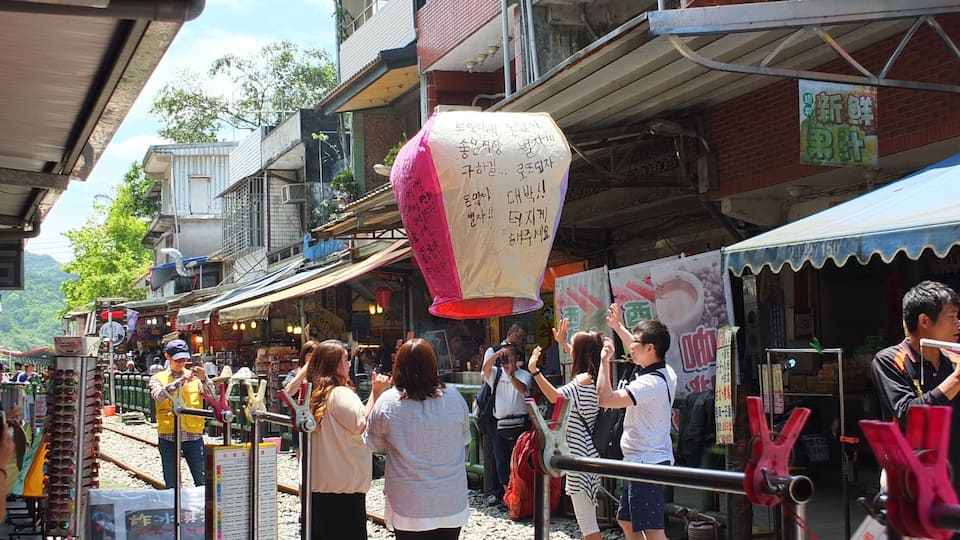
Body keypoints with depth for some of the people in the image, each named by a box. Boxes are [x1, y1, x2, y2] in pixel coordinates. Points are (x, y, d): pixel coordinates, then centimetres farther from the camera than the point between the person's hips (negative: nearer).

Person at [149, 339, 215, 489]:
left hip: (193, 435, 0)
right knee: (171, 484, 6)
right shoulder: (158, 378, 6)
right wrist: (180, 381, -26)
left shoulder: (195, 377, 8)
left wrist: (204, 379, -24)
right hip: (168, 436, 0)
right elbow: (159, 396, -15)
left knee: (202, 481, -3)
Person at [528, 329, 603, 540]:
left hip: (580, 456, -10)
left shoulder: (584, 380, -18)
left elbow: (555, 397, -36)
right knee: (586, 517, 21)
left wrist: (534, 371, -40)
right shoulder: (594, 378, 10)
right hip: (587, 453, 10)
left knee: (587, 523, -6)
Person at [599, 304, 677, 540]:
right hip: (647, 460, 11)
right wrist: (618, 326, 32)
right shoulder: (665, 373, 8)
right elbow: (638, 352, 29)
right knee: (626, 521, 22)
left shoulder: (650, 383, -23)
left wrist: (604, 360, -19)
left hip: (646, 463, -11)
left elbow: (605, 399, -29)